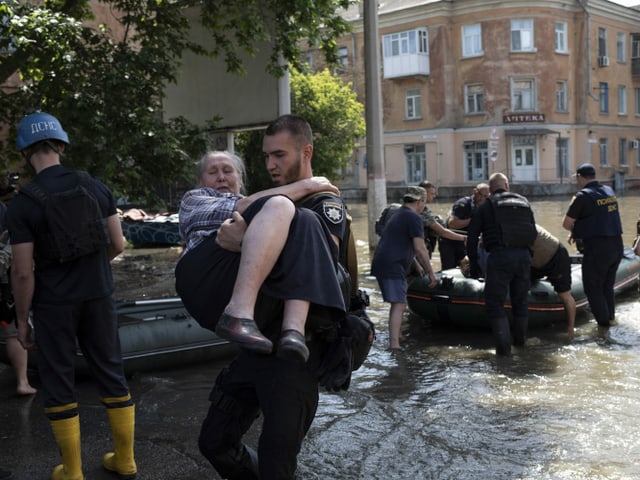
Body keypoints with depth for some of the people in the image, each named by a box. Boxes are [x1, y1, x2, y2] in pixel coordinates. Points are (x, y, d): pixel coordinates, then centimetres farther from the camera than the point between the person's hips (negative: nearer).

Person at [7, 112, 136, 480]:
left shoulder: (22, 204, -11)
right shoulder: (96, 187, -2)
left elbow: (24, 272, -12)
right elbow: (118, 245, 3)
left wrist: (22, 319, 0)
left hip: (54, 304, -3)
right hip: (98, 295, 3)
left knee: (58, 382, 9)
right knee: (111, 373, 13)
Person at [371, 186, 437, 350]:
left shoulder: (399, 215, 23)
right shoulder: (414, 217, -8)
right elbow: (420, 248, -14)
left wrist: (417, 266, 37)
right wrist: (431, 272, -7)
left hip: (382, 263, 10)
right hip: (392, 267, -10)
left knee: (398, 304, 19)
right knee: (399, 304, -13)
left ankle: (396, 338, 28)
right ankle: (394, 344, -20)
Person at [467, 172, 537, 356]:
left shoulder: (486, 206, 6)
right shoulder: (523, 202, 16)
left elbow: (472, 237, 3)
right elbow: (534, 233, 17)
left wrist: (473, 263, 10)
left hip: (499, 256, -4)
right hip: (524, 256, 4)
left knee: (495, 303, 2)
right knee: (520, 300, 20)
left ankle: (504, 345, -6)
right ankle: (520, 339, 36)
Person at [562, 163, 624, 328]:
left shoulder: (583, 196, -13)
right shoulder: (609, 191, 10)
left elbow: (566, 224, -8)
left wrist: (575, 230, 13)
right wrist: (577, 231, 17)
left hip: (597, 248, -7)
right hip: (617, 246, 7)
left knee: (593, 288, 7)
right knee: (607, 286, 22)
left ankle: (604, 323, 8)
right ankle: (611, 319, 29)